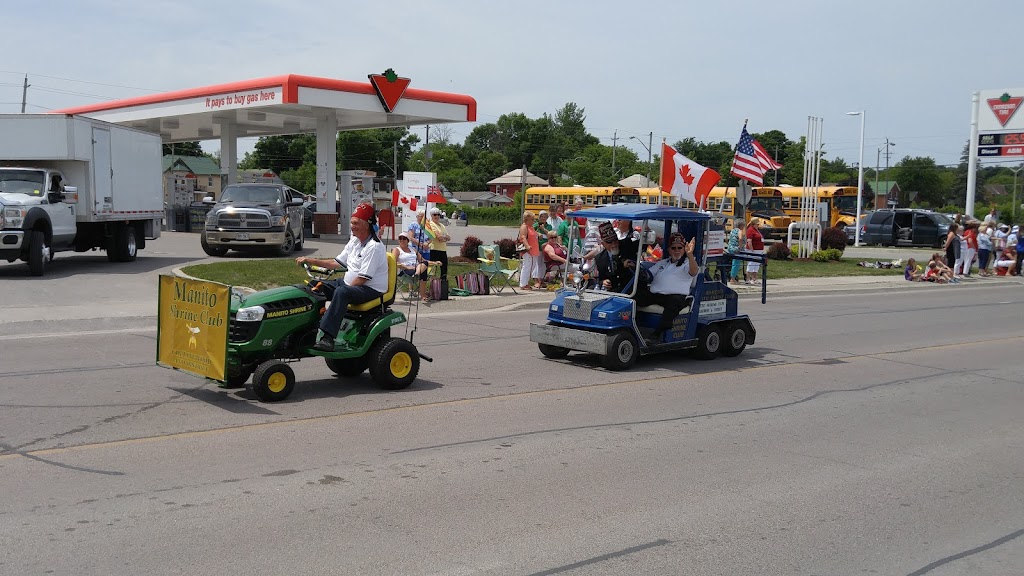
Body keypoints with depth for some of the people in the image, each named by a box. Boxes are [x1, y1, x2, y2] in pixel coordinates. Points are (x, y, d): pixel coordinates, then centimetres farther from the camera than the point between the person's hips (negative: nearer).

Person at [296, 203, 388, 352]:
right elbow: (338, 263, 16)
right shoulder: (354, 242, 13)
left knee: (341, 292, -37)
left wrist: (345, 288, -20)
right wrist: (310, 260, 9)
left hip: (372, 289, -10)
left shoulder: (374, 247, -17)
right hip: (350, 283, 10)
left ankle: (328, 338, -42)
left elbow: (364, 278, -22)